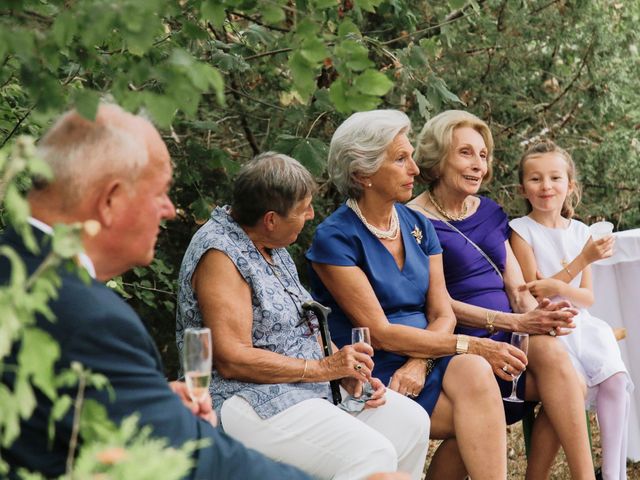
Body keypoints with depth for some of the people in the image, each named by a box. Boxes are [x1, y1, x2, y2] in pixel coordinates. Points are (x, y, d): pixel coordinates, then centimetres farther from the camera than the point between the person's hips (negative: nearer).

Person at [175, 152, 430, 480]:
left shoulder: (270, 245, 12)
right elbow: (233, 360, -23)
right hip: (243, 401, -10)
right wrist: (322, 368, -19)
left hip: (303, 389, 10)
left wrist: (347, 370, -1)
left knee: (411, 422, 1)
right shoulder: (221, 255, -17)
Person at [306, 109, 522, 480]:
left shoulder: (418, 225, 11)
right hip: (375, 376, -5)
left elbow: (442, 314, 6)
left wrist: (419, 363, -16)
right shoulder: (335, 238, -8)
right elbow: (379, 332, -13)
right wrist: (470, 345, -17)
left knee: (473, 372, -30)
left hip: (424, 360, 5)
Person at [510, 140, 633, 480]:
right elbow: (533, 292, -7)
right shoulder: (521, 230, -2)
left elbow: (587, 298, 9)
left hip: (579, 324, 4)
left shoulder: (580, 232, 11)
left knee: (616, 378, -20)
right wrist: (585, 258, -14)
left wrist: (558, 288, -15)